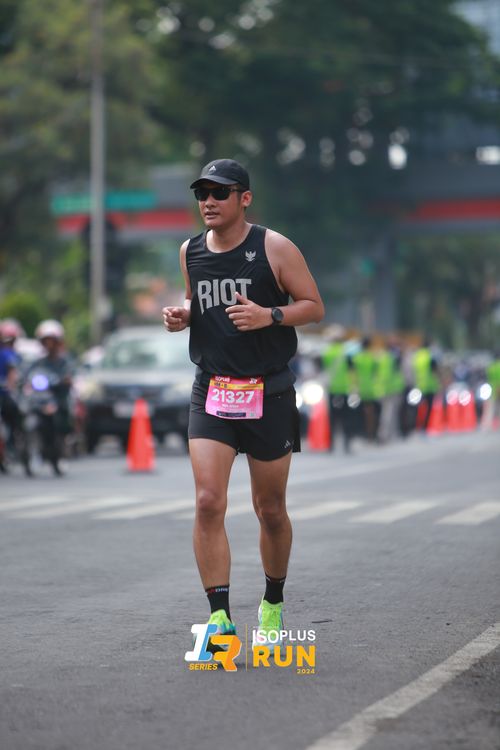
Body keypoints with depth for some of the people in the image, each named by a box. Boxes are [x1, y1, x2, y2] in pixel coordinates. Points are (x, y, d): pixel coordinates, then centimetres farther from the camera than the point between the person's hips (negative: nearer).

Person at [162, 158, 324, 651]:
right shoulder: (189, 252, 8)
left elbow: (314, 306, -3)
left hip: (268, 392, -2)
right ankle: (220, 615, -14)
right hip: (210, 392, 3)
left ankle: (272, 602, 30)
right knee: (208, 503, -14)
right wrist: (183, 317, 1)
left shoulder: (274, 248, -5)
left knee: (270, 509, 8)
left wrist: (269, 316, -20)